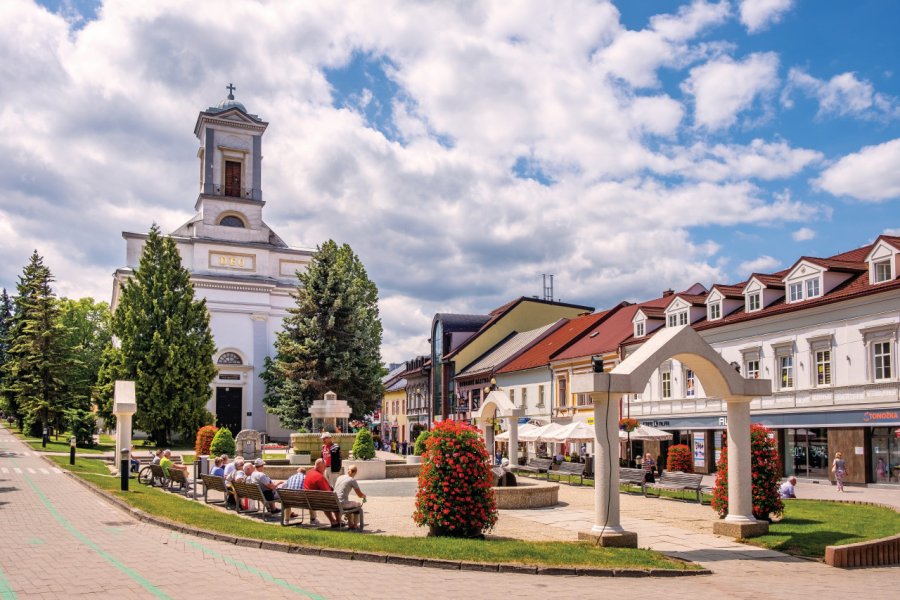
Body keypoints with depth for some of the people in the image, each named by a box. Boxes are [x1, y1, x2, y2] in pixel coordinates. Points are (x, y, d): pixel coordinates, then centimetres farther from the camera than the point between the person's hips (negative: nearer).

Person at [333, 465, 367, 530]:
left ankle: (350, 524, 44)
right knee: (358, 505, 22)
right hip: (342, 504, -6)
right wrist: (364, 496, 23)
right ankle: (355, 525, 27)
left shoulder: (339, 477, 12)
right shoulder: (352, 480, -6)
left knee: (350, 504, 34)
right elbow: (360, 495, -1)